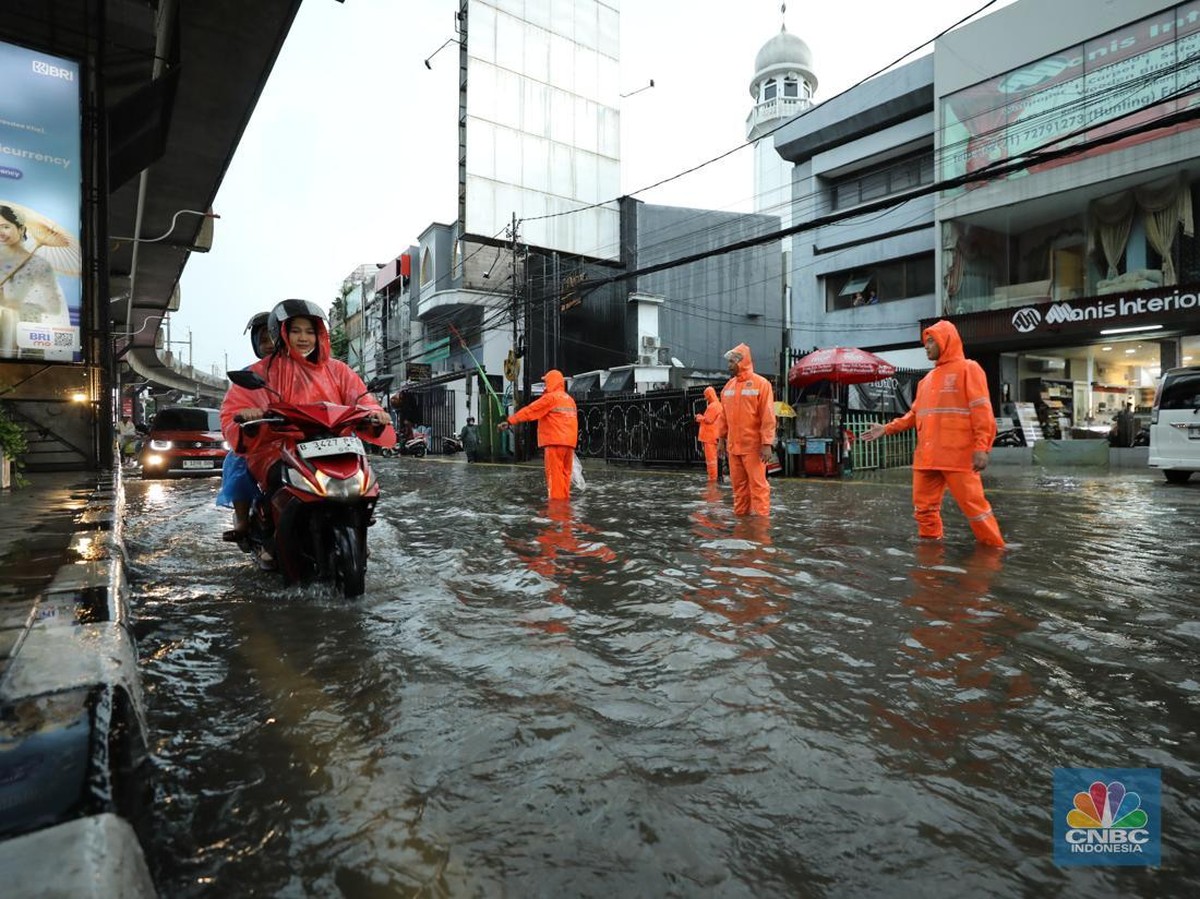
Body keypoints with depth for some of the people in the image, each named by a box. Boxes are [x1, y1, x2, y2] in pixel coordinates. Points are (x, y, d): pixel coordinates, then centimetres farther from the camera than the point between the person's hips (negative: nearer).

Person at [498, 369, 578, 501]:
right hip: (569, 441, 8)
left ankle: (556, 500, -5)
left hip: (554, 441, -7)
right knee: (565, 473, 12)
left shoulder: (550, 397, -6)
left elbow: (529, 411, -8)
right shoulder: (570, 399, 17)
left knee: (554, 473, -4)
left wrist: (509, 421, -6)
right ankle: (565, 499, 16)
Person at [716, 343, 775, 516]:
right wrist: (721, 439, 12)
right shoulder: (729, 386, 12)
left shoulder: (761, 384, -6)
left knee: (758, 484, -3)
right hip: (733, 446, 6)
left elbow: (768, 417, -11)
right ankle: (740, 516, 20)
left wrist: (767, 444, -16)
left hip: (753, 447, -6)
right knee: (738, 484, 11)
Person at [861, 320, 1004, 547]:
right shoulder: (927, 379, 20)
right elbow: (915, 414, 20)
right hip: (927, 457, 7)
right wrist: (887, 428, 11)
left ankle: (993, 549, 12)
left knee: (973, 504, -2)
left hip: (958, 456, -7)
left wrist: (981, 448, -17)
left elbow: (982, 411, -9)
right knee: (924, 507, 9)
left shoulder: (968, 368, -1)